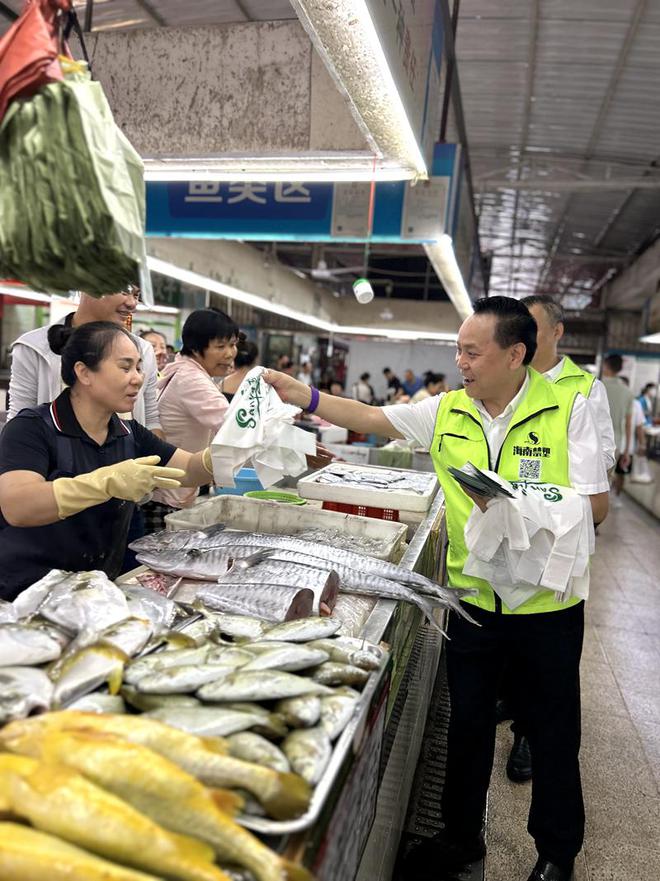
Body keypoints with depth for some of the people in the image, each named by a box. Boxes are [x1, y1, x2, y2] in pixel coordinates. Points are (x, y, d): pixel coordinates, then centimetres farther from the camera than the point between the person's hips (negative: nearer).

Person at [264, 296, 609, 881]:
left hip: (547, 605, -3)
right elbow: (370, 418, 1)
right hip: (472, 598, 3)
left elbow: (595, 504, -12)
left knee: (553, 732, 16)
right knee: (467, 723, 19)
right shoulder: (447, 411, -2)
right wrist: (300, 394, -6)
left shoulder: (569, 409, -12)